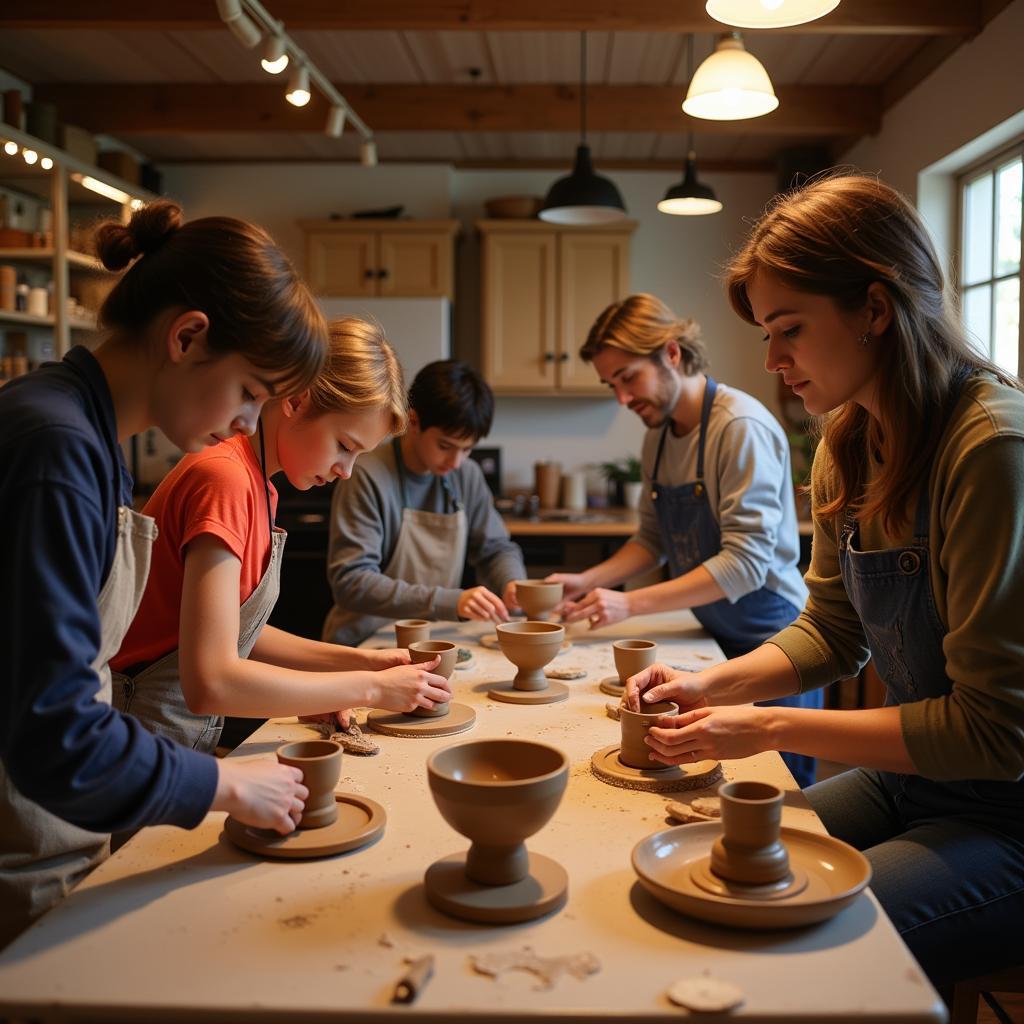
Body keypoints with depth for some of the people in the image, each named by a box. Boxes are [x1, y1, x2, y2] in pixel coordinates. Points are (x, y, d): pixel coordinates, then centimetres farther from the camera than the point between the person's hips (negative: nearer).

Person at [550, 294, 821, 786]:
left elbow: (747, 563, -26)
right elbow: (653, 539, 14)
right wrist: (588, 581, -3)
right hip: (716, 638, 7)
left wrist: (630, 604, -27)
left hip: (769, 639, -7)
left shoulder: (742, 427, -21)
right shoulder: (658, 435, 5)